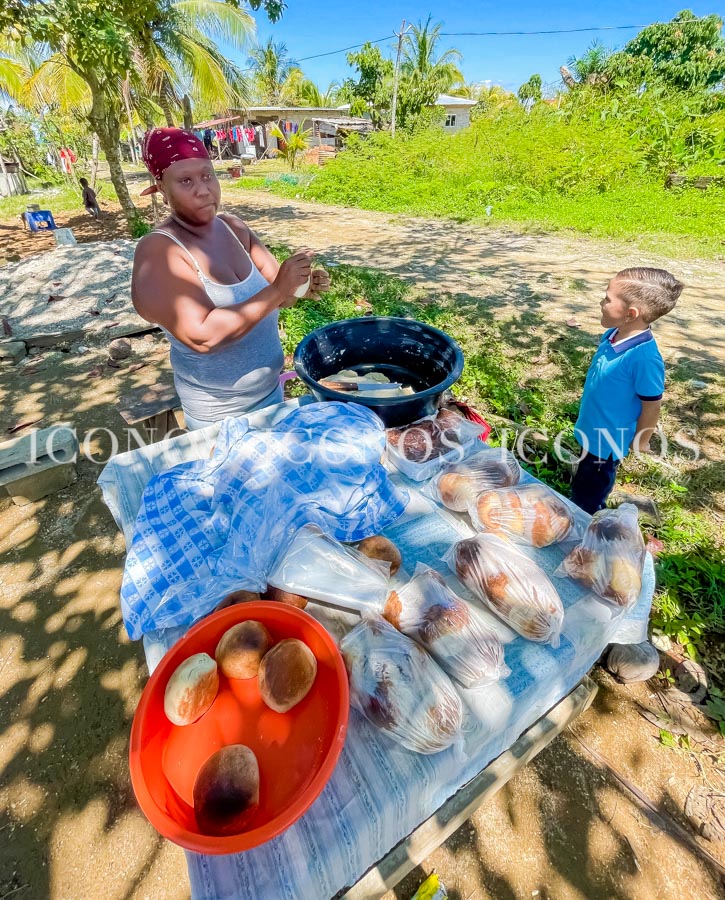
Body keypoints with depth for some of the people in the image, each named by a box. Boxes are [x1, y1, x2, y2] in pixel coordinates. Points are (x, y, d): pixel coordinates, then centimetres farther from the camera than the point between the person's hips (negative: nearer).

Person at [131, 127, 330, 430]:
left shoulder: (234, 227, 0)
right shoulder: (158, 251, -20)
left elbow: (272, 291, 3)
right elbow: (201, 336, -32)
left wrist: (302, 286, -19)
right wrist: (278, 290, -32)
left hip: (271, 389, 7)